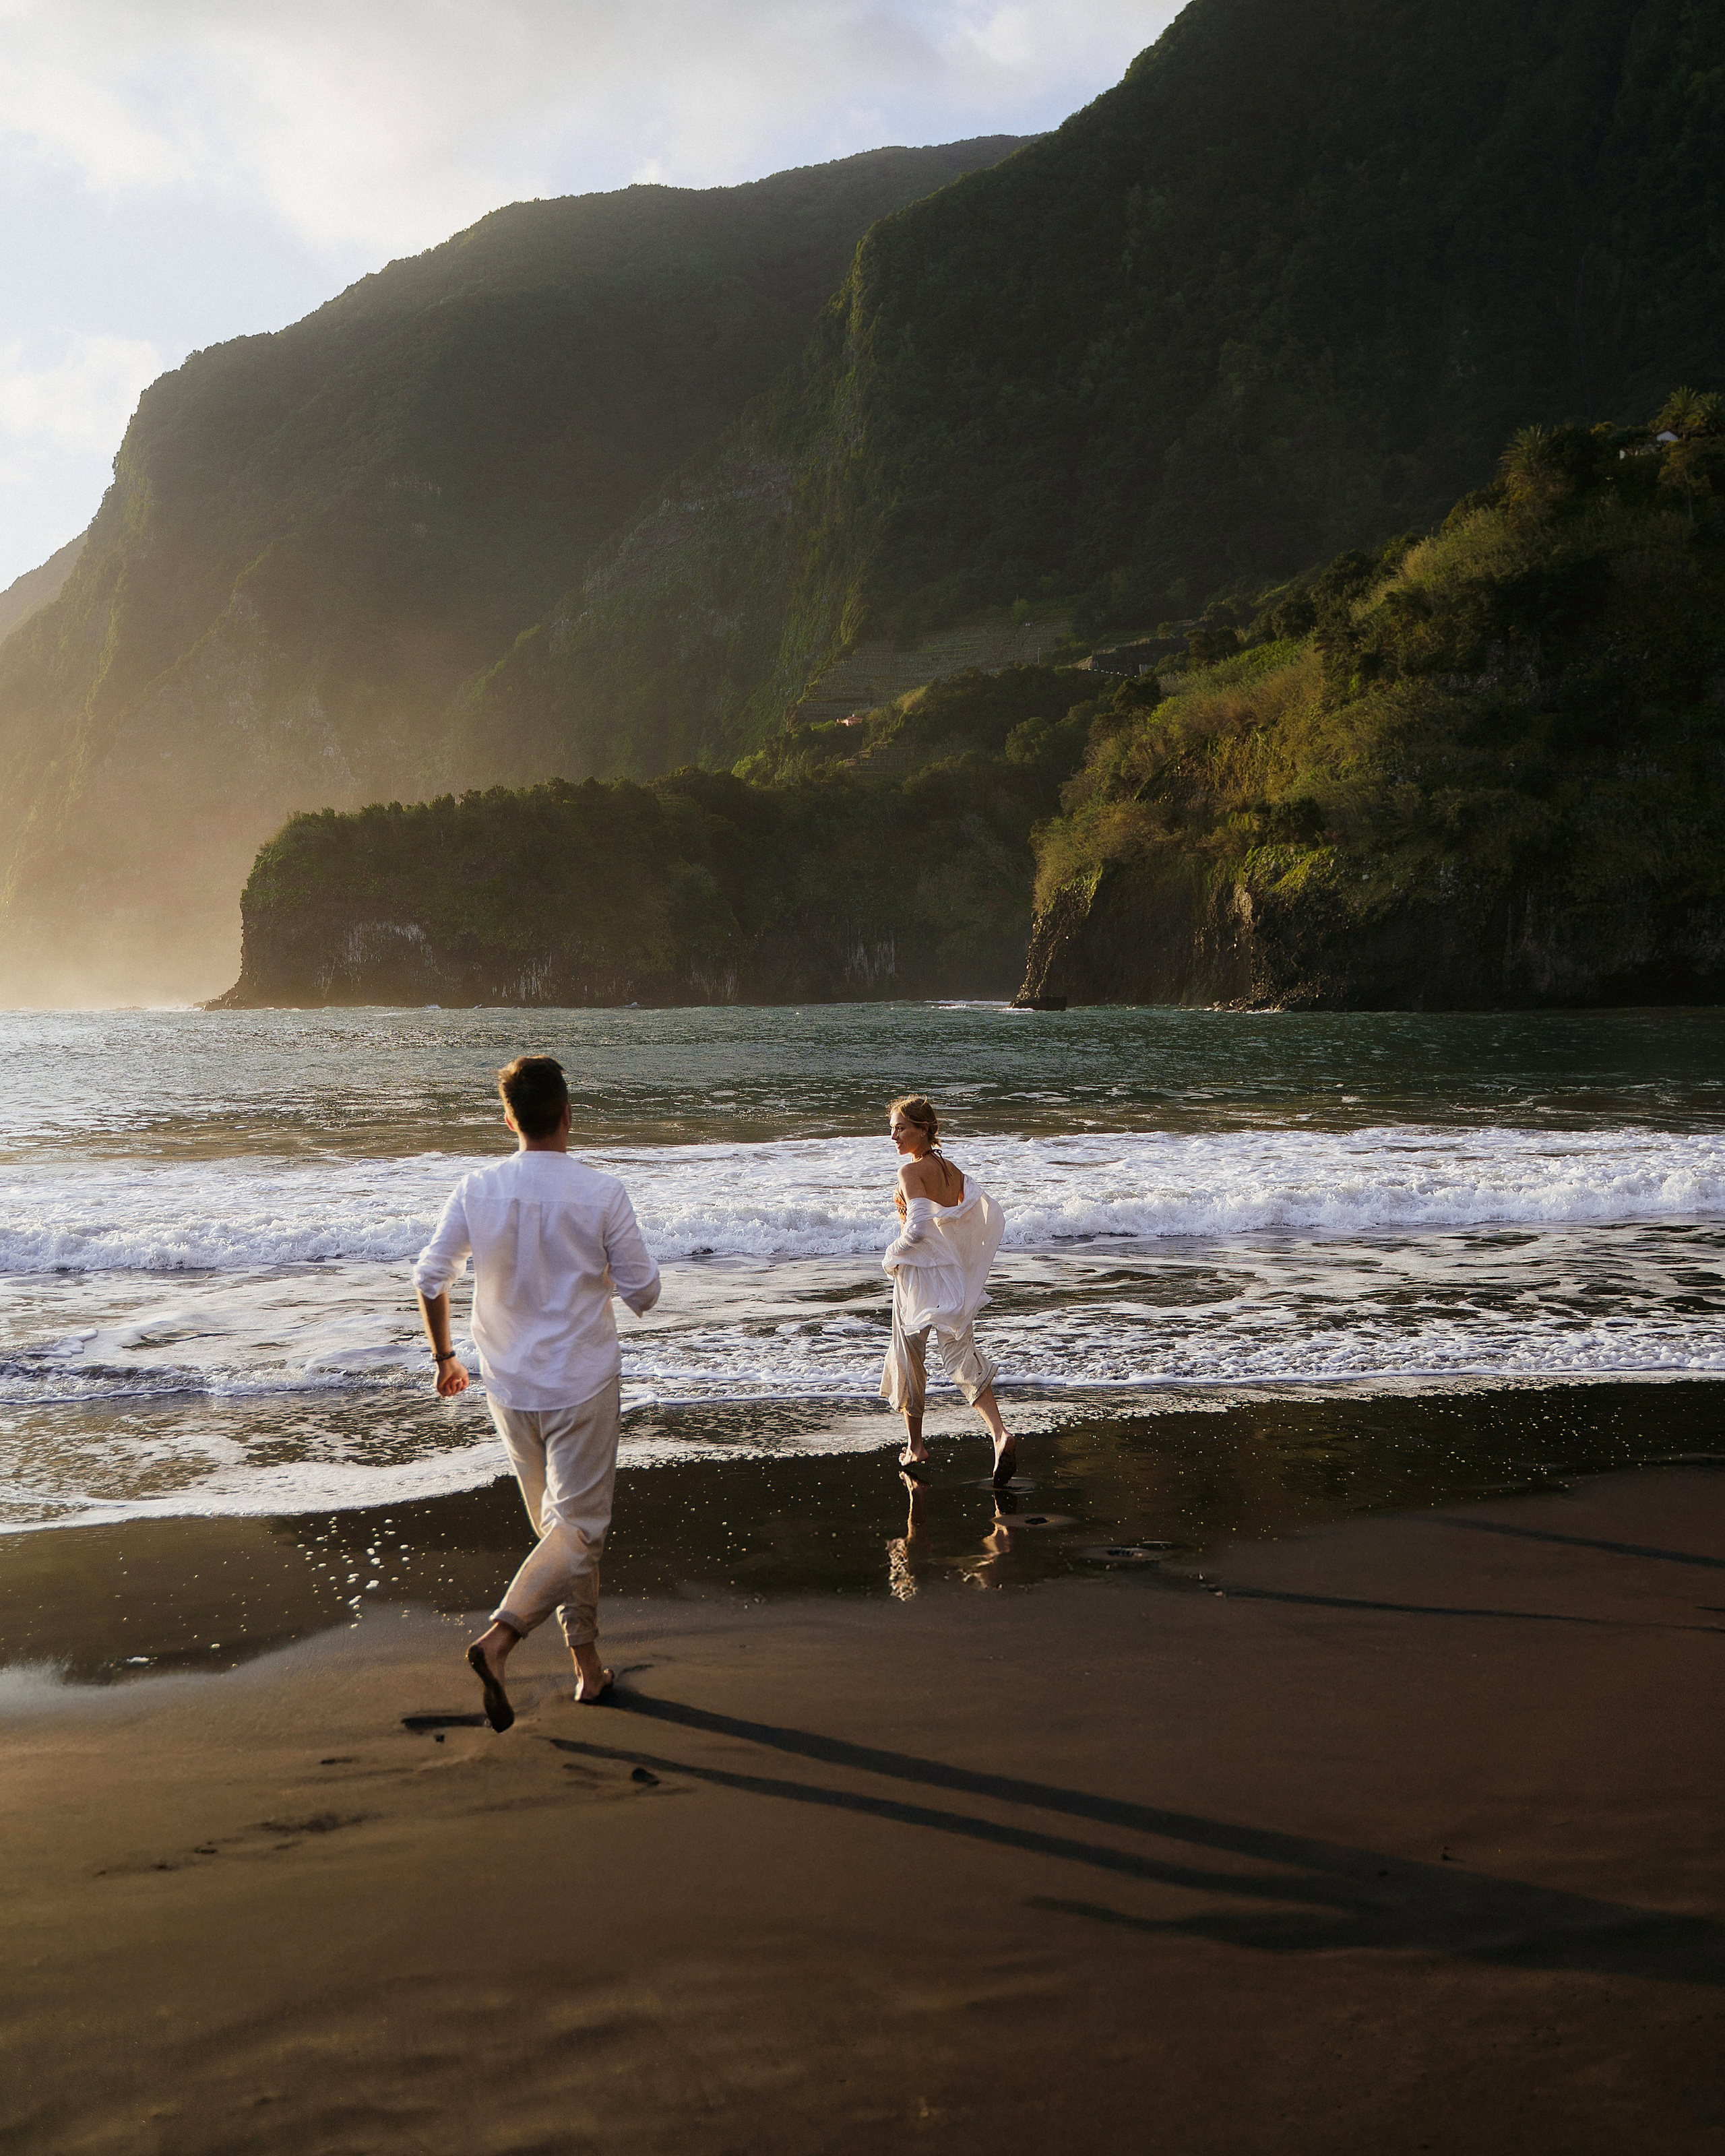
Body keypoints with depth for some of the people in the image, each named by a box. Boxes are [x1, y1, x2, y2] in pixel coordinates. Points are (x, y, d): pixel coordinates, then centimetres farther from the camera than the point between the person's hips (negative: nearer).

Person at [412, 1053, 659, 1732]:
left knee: (555, 1522, 18)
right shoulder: (602, 1194, -14)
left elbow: (429, 1277, -1)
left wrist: (444, 1357, 14)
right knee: (578, 1526, 1)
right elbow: (643, 1293, -9)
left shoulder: (477, 1191, -6)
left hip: (509, 1386, 4)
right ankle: (499, 1638, -20)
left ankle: (587, 1663, 25)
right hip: (583, 1384, -4)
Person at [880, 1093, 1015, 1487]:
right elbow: (990, 1216, 7)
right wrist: (958, 1256, 14)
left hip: (917, 1273, -7)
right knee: (961, 1355, 3)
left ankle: (915, 1447, 22)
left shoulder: (911, 1171, -14)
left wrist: (892, 1256, -7)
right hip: (953, 1273, 7)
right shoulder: (950, 1170, 8)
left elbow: (917, 1228, -24)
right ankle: (1000, 1433, -18)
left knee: (909, 1358, 11)